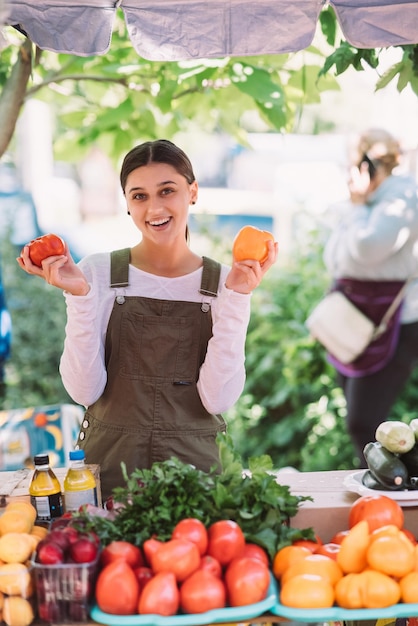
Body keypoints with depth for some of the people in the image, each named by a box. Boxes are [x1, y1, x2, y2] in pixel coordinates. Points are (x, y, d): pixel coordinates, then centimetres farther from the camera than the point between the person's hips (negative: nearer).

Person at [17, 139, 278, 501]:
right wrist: (79, 297, -18)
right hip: (108, 462, 0)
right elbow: (85, 391, -9)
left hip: (193, 462, 1)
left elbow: (218, 399, -11)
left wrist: (236, 298, -15)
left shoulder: (223, 282, -2)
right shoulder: (98, 272, -4)